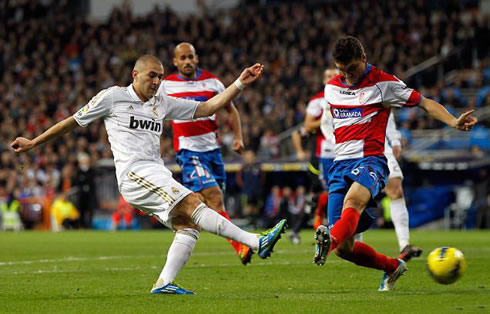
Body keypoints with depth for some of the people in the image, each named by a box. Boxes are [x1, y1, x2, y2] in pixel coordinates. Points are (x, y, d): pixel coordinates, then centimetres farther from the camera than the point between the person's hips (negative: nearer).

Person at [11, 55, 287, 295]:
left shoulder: (163, 103, 20)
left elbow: (207, 108, 18)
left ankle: (165, 283, -17)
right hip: (134, 173, -8)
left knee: (188, 225, -12)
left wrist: (240, 84, 9)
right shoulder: (113, 97, 6)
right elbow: (73, 122, 14)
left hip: (157, 175, 8)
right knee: (192, 204, -22)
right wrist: (33, 143, 19)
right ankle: (256, 242, -33)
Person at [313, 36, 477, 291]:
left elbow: (425, 103, 2)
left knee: (353, 199, -41)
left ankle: (328, 242, -69)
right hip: (340, 164, 5)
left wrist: (454, 122, -13)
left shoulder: (382, 83, 3)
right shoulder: (331, 88, 17)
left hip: (370, 160, -5)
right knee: (344, 248, -3)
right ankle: (393, 267, 21)